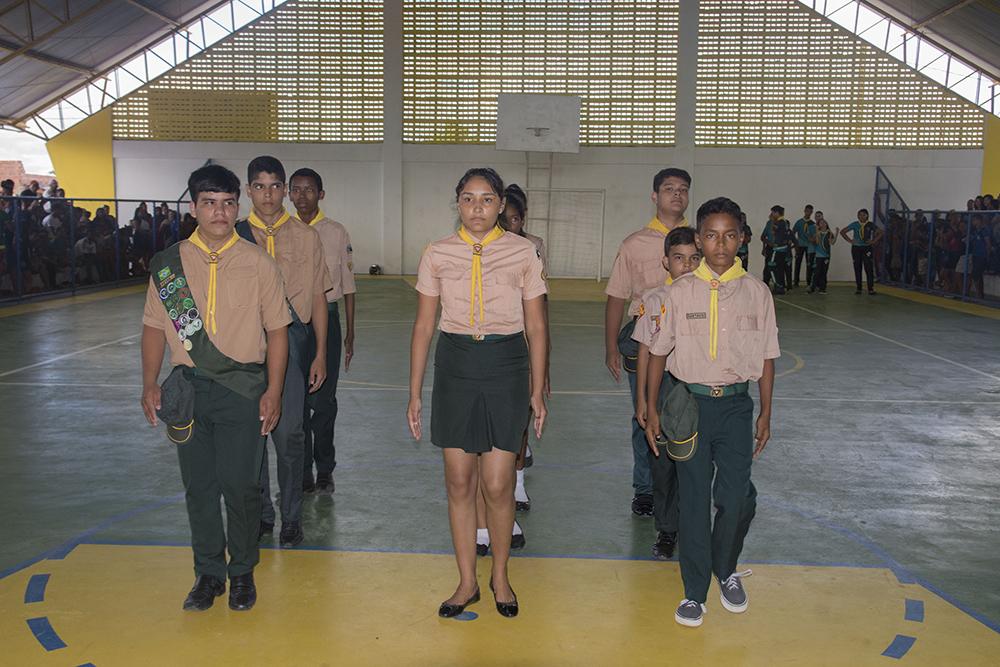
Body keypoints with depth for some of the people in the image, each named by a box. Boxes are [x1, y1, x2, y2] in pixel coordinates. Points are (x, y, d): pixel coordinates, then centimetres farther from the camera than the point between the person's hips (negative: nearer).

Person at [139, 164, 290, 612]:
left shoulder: (258, 264, -1)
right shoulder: (168, 263, 4)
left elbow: (276, 330, 1)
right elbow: (155, 326, 10)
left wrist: (273, 390, -5)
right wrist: (150, 385, 3)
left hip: (243, 388, -2)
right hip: (188, 387, 2)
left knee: (239, 484, 1)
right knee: (198, 486, 10)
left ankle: (242, 572, 23)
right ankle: (209, 572, 28)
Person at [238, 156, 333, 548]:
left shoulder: (305, 237, 4)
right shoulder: (235, 236, 5)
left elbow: (318, 297, 6)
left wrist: (320, 354, 3)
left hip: (291, 339, -1)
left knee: (288, 433, -2)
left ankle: (291, 517, 13)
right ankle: (260, 512, 25)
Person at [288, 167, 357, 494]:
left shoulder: (336, 232, 0)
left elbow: (347, 285, 4)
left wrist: (350, 332, 2)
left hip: (326, 317, -2)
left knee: (323, 400, 1)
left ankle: (324, 470, 17)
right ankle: (301, 474, 20)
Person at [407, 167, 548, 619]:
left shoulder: (523, 253, -1)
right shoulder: (437, 255, 2)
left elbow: (535, 328, 3)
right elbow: (424, 326, 5)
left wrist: (538, 391, 2)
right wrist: (415, 393, 4)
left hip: (506, 366, -1)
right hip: (455, 366, 2)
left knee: (497, 486, 0)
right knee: (459, 483, 7)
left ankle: (500, 577, 24)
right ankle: (467, 582, 24)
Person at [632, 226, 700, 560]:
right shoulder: (654, 299, 0)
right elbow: (645, 351, 4)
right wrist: (641, 400, 3)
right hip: (662, 384, 1)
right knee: (661, 463, 6)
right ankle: (666, 530, 23)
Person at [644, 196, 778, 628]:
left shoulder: (756, 292, 2)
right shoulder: (681, 292, -1)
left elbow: (766, 357, 8)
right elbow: (658, 351, 5)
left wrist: (765, 414, 8)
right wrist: (651, 408, 3)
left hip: (736, 404, 1)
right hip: (690, 401, 0)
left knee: (736, 499, -4)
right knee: (694, 499, 4)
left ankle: (725, 569, 27)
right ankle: (695, 591, 18)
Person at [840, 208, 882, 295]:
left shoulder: (870, 225, 0)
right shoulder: (854, 224, 1)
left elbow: (880, 233, 5)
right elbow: (842, 232, 4)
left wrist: (873, 241, -4)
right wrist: (849, 240, -3)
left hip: (867, 248, -1)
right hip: (856, 248, 1)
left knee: (869, 269, -8)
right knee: (857, 269, 5)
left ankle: (871, 289, -7)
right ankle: (858, 288, 12)